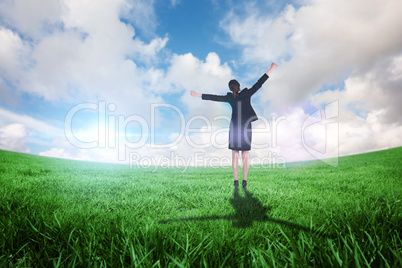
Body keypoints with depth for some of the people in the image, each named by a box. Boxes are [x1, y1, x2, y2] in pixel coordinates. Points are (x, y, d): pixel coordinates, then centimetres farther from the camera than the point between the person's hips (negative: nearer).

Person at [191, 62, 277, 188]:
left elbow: (214, 97, -3)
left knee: (235, 155, 4)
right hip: (246, 128, 0)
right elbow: (259, 83, -5)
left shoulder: (230, 98, -1)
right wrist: (271, 69, 0)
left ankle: (236, 181, 3)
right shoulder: (247, 94, -4)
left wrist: (198, 95, 2)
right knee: (245, 156, 4)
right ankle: (244, 181, 4)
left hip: (234, 128, 1)